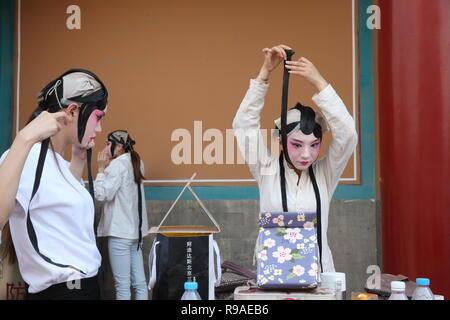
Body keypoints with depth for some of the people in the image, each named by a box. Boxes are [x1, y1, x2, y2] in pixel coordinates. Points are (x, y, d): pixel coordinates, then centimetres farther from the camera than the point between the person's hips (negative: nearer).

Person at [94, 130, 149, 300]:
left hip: (120, 231, -8)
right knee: (140, 282, 7)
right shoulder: (136, 163, 15)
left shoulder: (117, 164, -10)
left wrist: (101, 169, -6)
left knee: (122, 284, -4)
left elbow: (102, 194, -16)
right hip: (136, 230, 8)